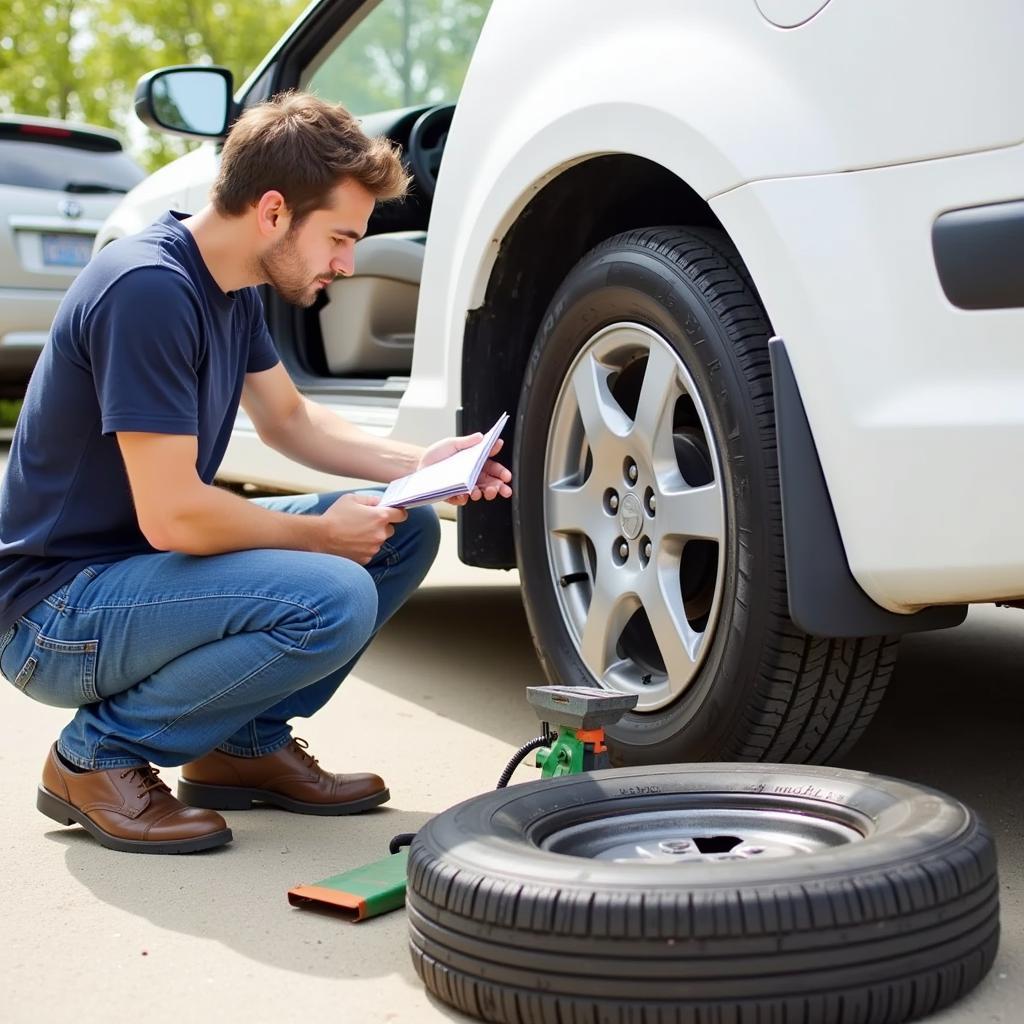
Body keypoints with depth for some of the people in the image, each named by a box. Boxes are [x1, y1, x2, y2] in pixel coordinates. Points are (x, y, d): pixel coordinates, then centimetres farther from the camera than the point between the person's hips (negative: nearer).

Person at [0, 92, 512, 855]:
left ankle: (247, 743, 12)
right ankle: (98, 756, -9)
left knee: (406, 530, 3)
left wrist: (417, 464, 2)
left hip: (143, 565, 9)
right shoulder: (148, 289, -25)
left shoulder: (232, 285, 4)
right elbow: (172, 515, -27)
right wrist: (320, 534, -12)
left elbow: (288, 417, 18)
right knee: (332, 600, -30)